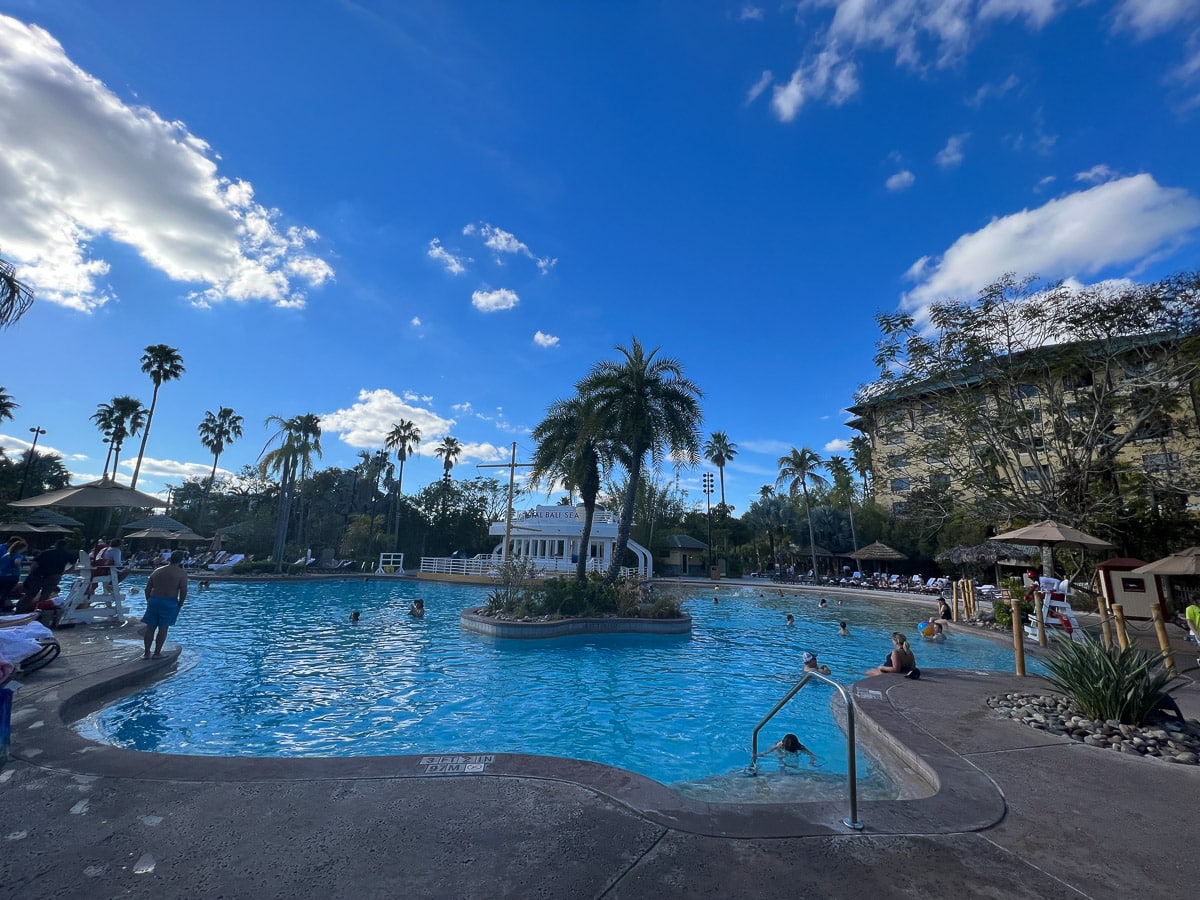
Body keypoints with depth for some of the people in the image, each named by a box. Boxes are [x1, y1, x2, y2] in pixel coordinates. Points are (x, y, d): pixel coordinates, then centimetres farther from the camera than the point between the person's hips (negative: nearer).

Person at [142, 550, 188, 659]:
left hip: (154, 600, 5)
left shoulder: (157, 571, 12)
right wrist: (180, 604, 1)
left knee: (150, 628, 11)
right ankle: (157, 653, 9)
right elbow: (184, 591, -12)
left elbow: (147, 589, 12)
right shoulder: (181, 573, -5)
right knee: (163, 628, 4)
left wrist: (149, 602, 22)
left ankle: (146, 653, 16)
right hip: (170, 602, -5)